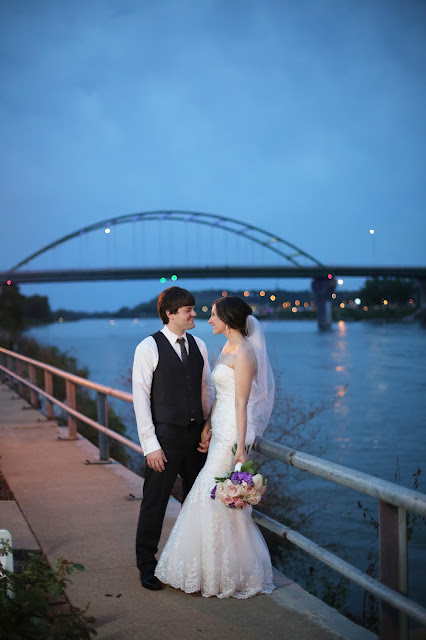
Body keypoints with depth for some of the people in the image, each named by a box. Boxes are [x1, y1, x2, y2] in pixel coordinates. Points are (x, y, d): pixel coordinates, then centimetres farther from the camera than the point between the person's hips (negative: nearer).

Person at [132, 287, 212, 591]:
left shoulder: (198, 345, 8)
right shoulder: (148, 348, -8)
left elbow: (206, 390, 13)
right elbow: (141, 398, -10)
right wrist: (150, 445, -14)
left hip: (197, 436, 5)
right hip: (165, 437, -5)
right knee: (154, 502, 4)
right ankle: (147, 565, 19)